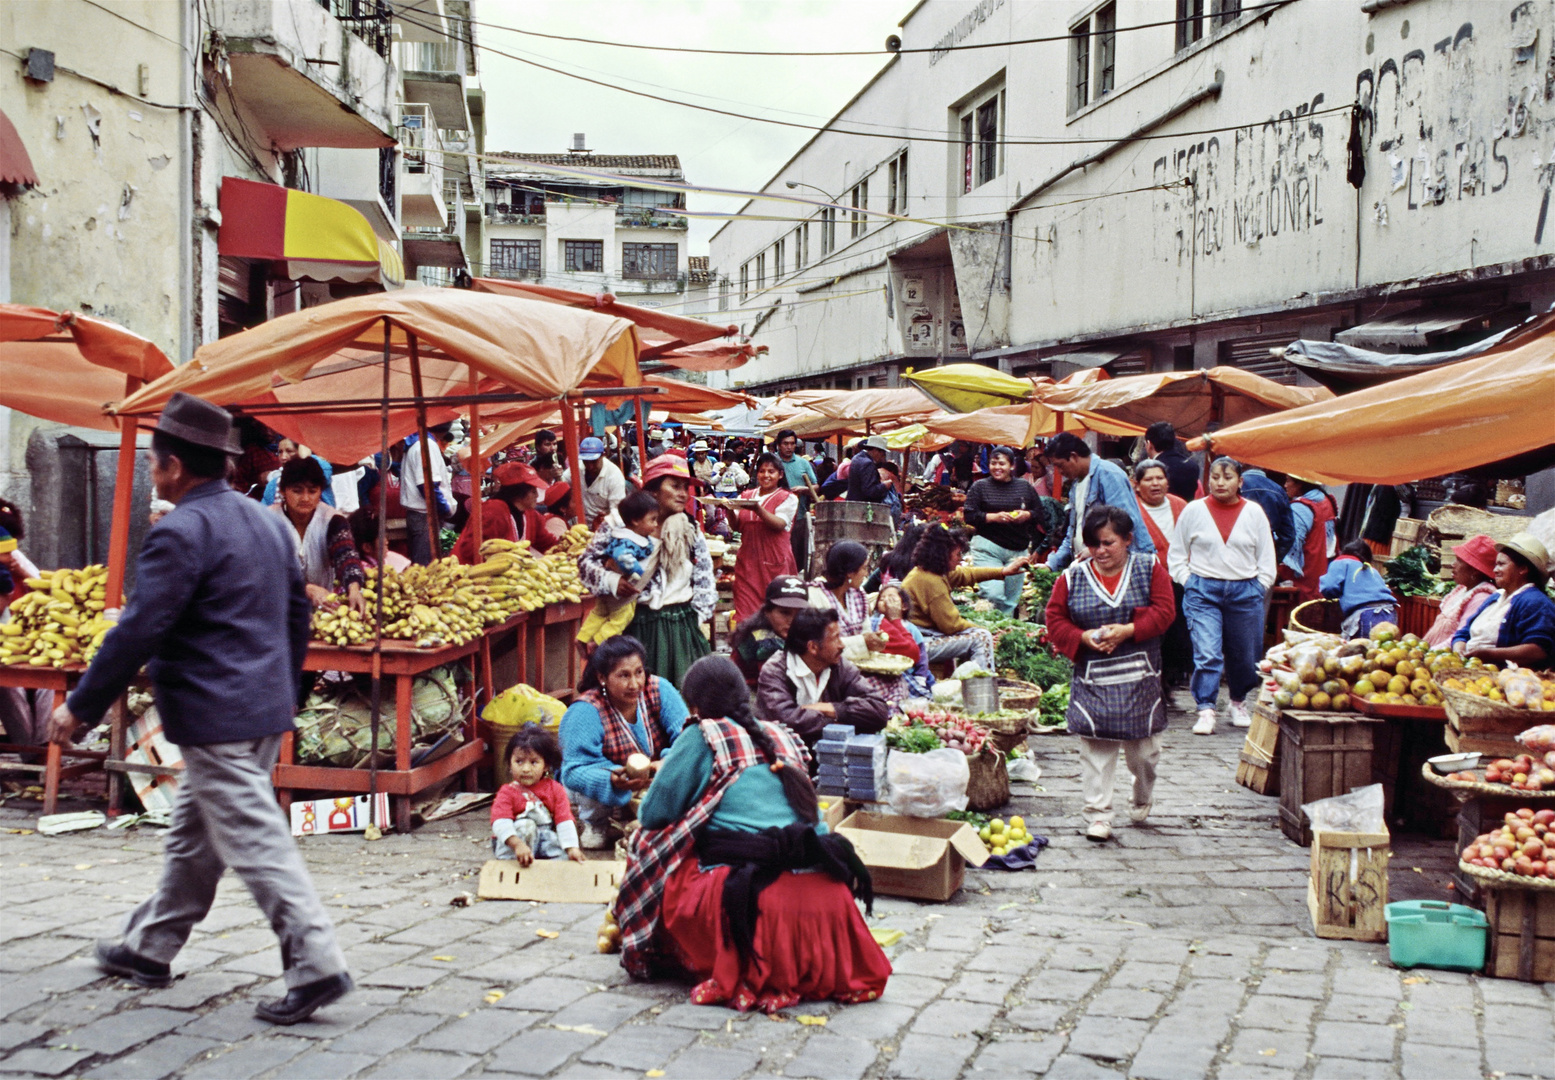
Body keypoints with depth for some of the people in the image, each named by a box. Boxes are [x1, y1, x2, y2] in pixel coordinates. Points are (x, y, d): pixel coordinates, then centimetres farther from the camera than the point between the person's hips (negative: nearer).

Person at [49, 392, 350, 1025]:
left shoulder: (181, 533, -16)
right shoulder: (266, 522, 12)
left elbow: (138, 631, -18)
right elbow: (298, 613, 18)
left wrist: (80, 707, -8)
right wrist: (284, 695, 27)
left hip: (215, 717, -9)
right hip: (265, 710, 9)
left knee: (255, 841, -6)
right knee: (194, 834, 20)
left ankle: (316, 966, -8)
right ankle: (149, 948, 34)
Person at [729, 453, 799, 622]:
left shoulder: (788, 498, 4)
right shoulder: (746, 495, 14)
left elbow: (780, 524, -13)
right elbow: (736, 526, 8)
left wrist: (758, 509, -28)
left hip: (775, 561, -3)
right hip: (748, 560, 3)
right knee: (746, 607, -2)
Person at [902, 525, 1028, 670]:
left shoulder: (923, 572, 7)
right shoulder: (932, 582, -22)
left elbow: (966, 574, 19)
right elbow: (951, 625, -18)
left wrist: (1004, 571, 18)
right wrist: (981, 630, -2)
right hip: (919, 646, -11)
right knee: (981, 638, -12)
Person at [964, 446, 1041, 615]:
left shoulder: (1025, 487, 13)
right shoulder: (980, 487, 4)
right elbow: (968, 516, -3)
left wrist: (1027, 515, -7)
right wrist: (994, 517, -15)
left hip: (1018, 550, 4)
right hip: (988, 546, -3)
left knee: (1012, 599, 6)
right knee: (993, 594, -17)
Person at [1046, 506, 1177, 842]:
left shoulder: (1150, 569, 3)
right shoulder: (1072, 577, 4)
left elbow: (1164, 611, -5)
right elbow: (1055, 619, 2)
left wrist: (1128, 631, -18)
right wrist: (1083, 637, -15)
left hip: (1139, 678, 0)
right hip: (1092, 678, 0)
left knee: (1142, 746, 7)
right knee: (1095, 746, -4)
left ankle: (1142, 797, 36)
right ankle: (1098, 814, 4)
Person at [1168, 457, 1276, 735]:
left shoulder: (1254, 512, 5)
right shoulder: (1194, 510, 3)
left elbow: (1267, 558, 11)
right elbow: (1176, 555, 9)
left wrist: (1257, 588, 3)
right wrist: (1189, 583, -2)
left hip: (1245, 592, 2)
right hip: (1203, 592, -1)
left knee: (1244, 656, 10)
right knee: (1207, 654, -13)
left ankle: (1238, 702, 32)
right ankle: (1206, 711, -10)